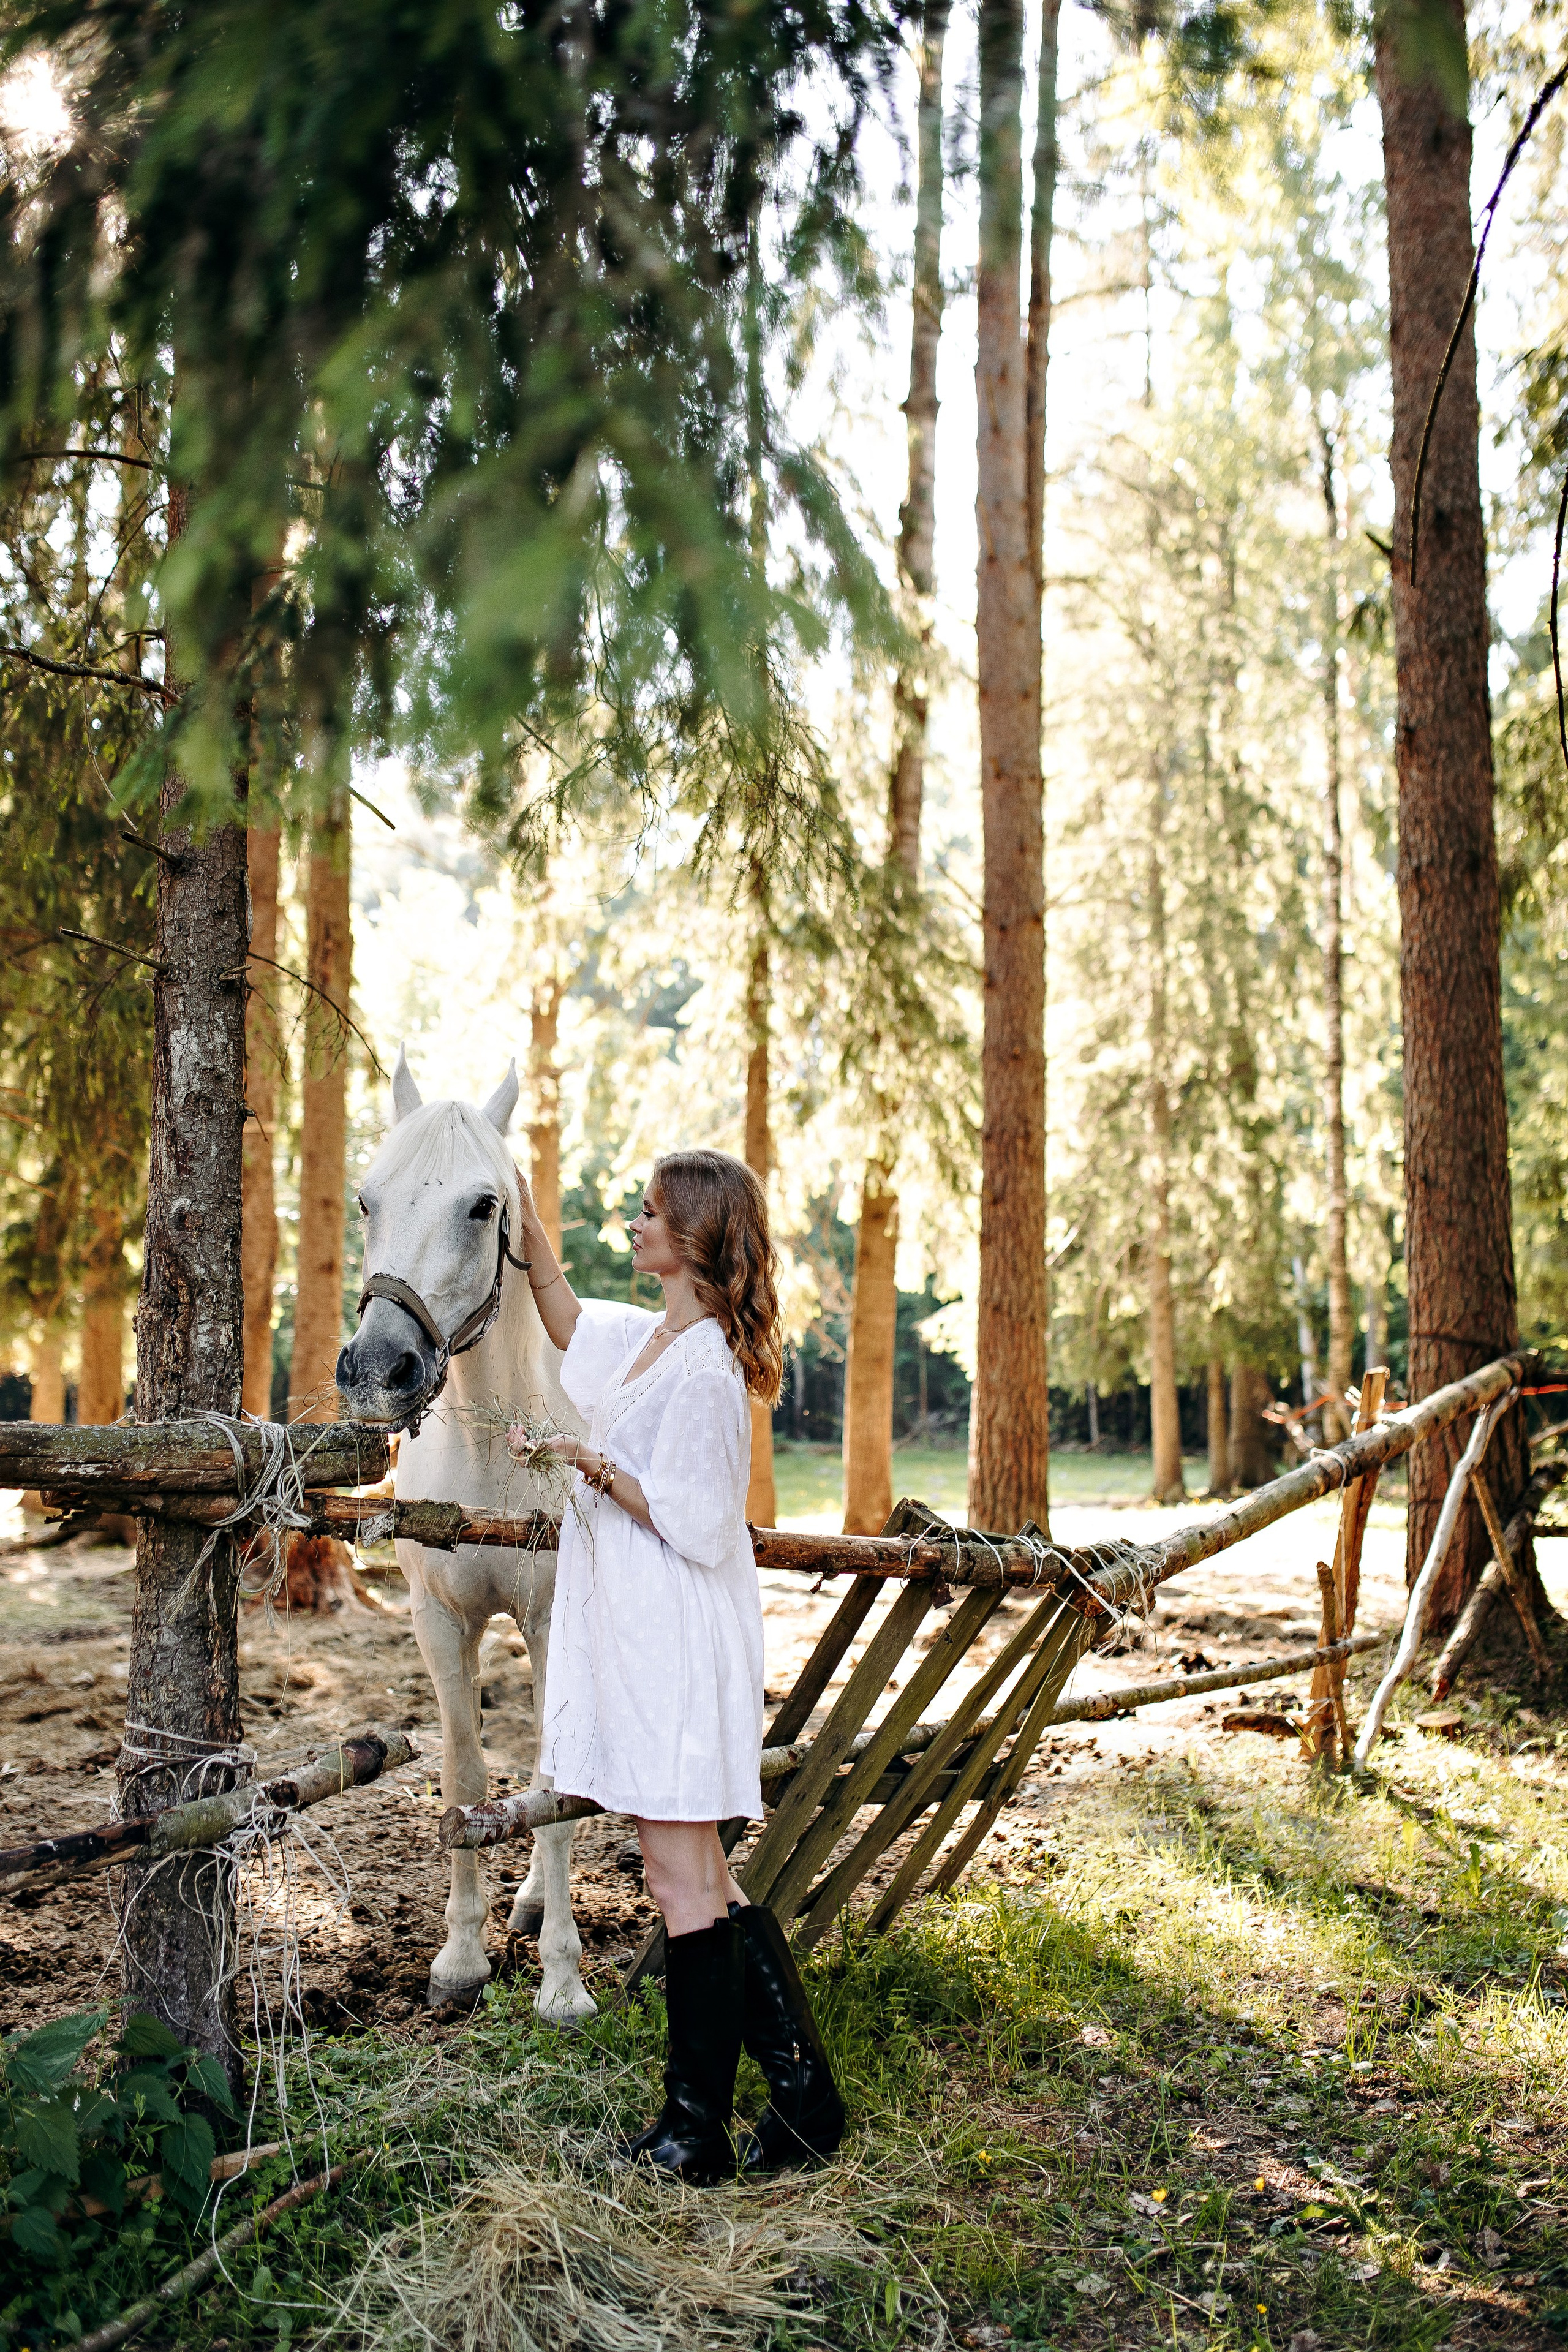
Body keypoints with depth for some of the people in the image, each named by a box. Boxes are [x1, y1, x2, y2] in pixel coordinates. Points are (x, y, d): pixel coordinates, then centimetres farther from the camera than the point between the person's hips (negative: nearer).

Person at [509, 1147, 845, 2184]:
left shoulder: (706, 1367, -18)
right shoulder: (646, 1335, 10)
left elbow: (697, 1526, -18)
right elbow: (568, 1320, 31)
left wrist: (592, 1463, -17)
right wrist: (528, 1220, 24)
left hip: (679, 1648, -10)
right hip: (634, 1634, 10)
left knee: (685, 1880, 0)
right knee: (703, 1878, 13)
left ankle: (699, 2128, 13)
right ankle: (804, 2095, 21)